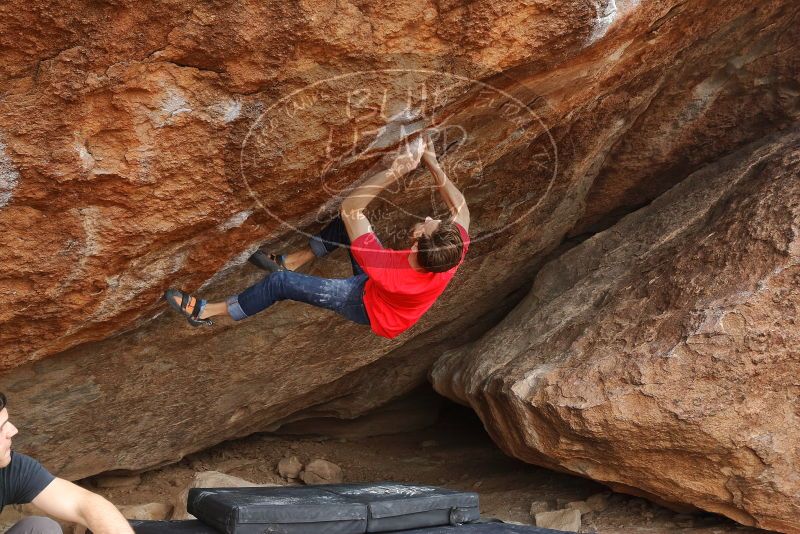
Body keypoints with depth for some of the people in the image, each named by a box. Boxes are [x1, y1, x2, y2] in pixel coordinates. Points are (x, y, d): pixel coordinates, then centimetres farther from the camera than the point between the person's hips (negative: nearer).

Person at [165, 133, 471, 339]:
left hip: (368, 306, -6)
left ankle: (205, 312, 16)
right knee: (348, 220, 3)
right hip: (385, 287, 6)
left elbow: (349, 207, -42)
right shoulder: (450, 257, -33)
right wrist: (432, 164, -21)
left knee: (281, 282, -4)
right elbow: (460, 208, -14)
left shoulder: (389, 270, -46)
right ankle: (290, 262, 22)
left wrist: (394, 172, -45)